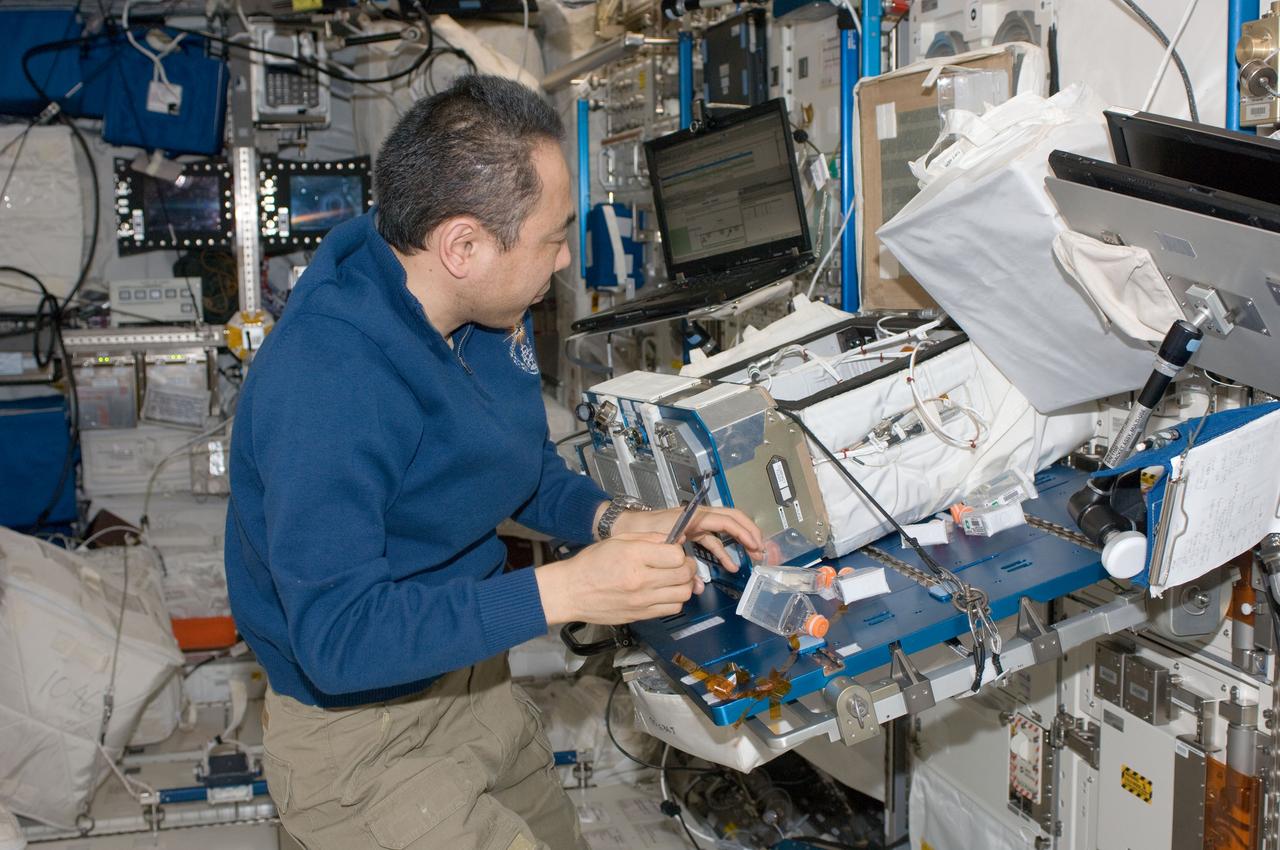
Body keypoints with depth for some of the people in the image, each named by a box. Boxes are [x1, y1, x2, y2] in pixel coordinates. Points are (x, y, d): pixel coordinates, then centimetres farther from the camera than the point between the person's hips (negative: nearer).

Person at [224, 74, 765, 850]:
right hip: (364, 742, -8)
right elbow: (338, 639, -33)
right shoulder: (325, 384, -32)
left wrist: (614, 520, -8)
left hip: (476, 682, 8)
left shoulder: (488, 313, -5)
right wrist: (562, 592, -36)